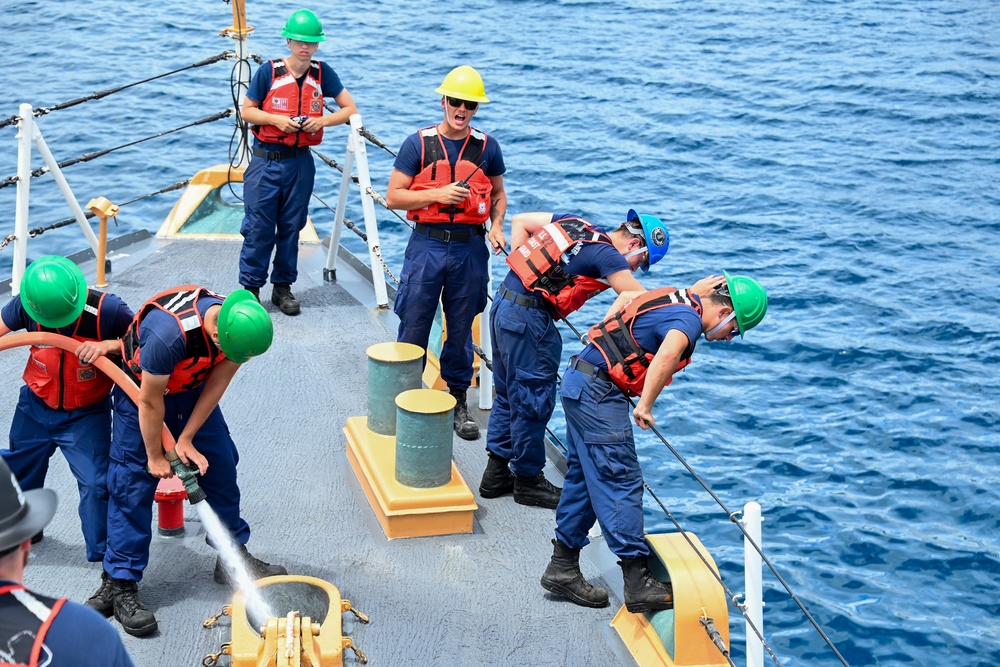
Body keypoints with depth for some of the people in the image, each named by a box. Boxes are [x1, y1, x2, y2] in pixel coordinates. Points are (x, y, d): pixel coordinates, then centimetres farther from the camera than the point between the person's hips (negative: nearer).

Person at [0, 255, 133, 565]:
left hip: (88, 415, -4)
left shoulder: (107, 310, -27)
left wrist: (109, 345, -36)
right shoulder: (26, 306, -19)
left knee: (95, 483, -14)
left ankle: (105, 556, 4)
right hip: (36, 408, 4)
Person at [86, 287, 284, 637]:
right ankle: (119, 583, 0)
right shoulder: (168, 334, -42)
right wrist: (155, 456, -14)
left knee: (220, 466, 7)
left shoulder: (240, 326, -25)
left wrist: (186, 439, -12)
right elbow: (150, 402, -27)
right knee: (133, 485, -7)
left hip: (192, 392, 6)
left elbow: (217, 384, -12)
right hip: (141, 391, -6)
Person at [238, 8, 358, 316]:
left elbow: (350, 109, 4)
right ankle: (250, 288, 8)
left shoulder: (322, 73, 0)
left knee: (291, 227, 9)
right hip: (265, 160, -2)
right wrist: (275, 119, -16)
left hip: (300, 162, 2)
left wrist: (323, 121, -13)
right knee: (259, 227, -2)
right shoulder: (269, 71, -6)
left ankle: (283, 287, 20)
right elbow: (247, 110, 1)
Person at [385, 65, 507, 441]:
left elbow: (498, 194, 17)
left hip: (469, 247, 2)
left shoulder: (486, 147, 5)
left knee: (461, 329, 11)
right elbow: (393, 196, -4)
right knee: (413, 326, 2)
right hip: (427, 244, -2)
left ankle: (458, 399, 23)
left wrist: (496, 225, -1)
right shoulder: (419, 144, -2)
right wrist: (438, 194, -16)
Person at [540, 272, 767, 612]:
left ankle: (562, 568, 23)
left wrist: (607, 338, 29)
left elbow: (626, 297, 31)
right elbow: (668, 354, -38)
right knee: (621, 482, -9)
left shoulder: (678, 298, 13)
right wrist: (645, 407, -29)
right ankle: (638, 583, -8)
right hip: (598, 392, -10)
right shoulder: (689, 319, -16)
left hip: (580, 381, 10)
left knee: (584, 477, 15)